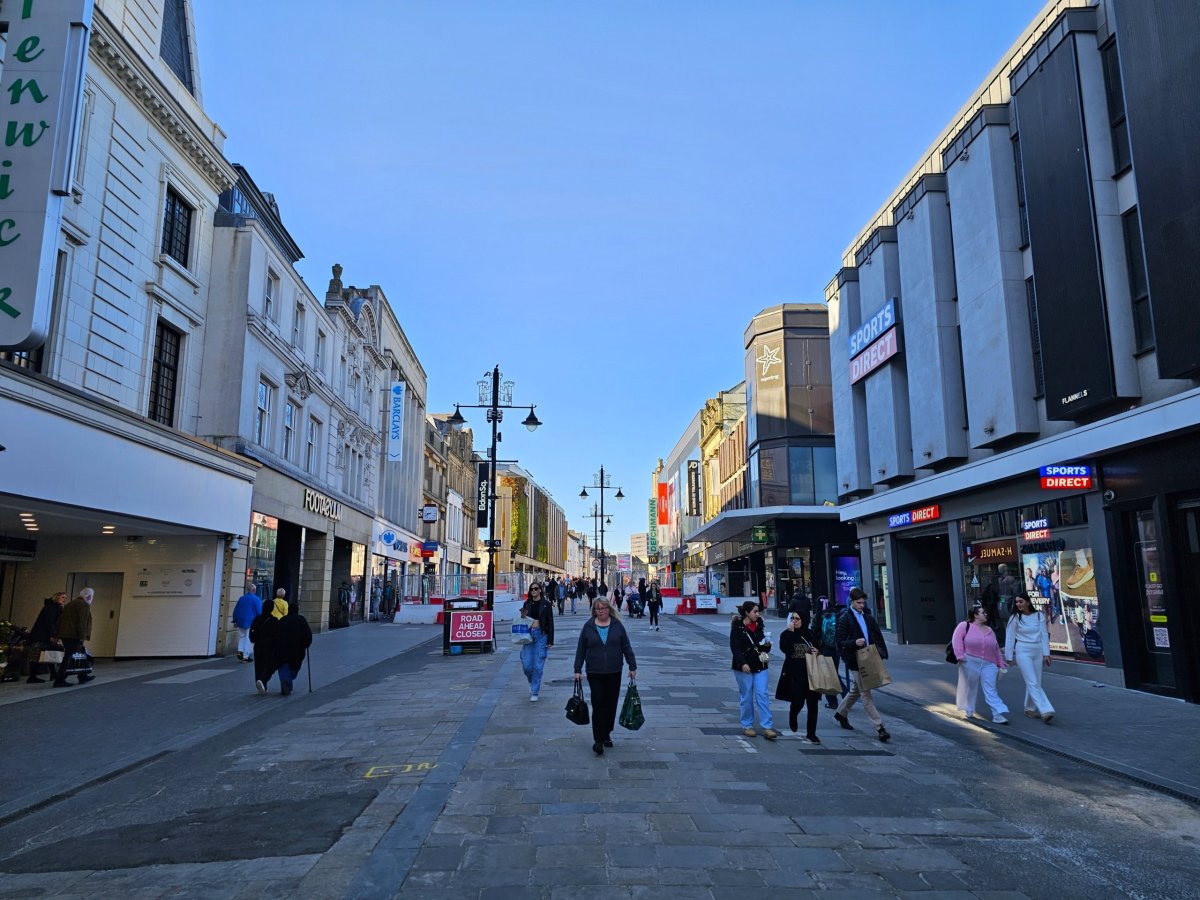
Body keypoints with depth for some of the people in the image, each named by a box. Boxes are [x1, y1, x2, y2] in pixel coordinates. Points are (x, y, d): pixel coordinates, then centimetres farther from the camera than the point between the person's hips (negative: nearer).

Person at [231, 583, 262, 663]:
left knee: (242, 637, 19)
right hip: (252, 623, -5)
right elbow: (260, 612, -12)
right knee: (249, 639, 2)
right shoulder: (256, 599, -10)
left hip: (241, 622, 5)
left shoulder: (241, 598, 7)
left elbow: (235, 611, 11)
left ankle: (240, 651, 1)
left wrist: (235, 621, 18)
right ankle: (246, 656, 2)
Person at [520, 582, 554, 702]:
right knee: (526, 665, -1)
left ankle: (534, 693, 10)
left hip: (541, 635, -3)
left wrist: (550, 641, -6)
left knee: (538, 666, -1)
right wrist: (522, 616, -6)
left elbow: (550, 623, -1)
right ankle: (531, 682, 29)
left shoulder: (546, 604, 0)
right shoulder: (527, 604, 10)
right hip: (528, 634, 3)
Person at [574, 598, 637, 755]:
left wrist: (632, 667, 2)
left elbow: (626, 647, 5)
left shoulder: (617, 625, 1)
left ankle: (606, 734, 25)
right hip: (595, 673, -1)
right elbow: (581, 649, 4)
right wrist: (577, 670, 1)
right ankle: (597, 740, -2)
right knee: (598, 705, -6)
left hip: (614, 673, 2)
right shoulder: (588, 626, 0)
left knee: (611, 705, 8)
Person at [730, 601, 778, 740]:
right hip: (744, 666, -4)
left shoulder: (759, 624, 8)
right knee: (746, 697, 5)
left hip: (760, 665, 4)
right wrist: (743, 663, -24)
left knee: (762, 695, -2)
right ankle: (747, 726, 18)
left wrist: (767, 645, -3)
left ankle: (767, 727, -2)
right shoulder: (737, 627, -8)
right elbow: (734, 647, -13)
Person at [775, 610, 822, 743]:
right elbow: (784, 649, -19)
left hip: (810, 674, 3)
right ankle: (793, 717, 28)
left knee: (812, 704, 1)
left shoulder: (810, 635, 8)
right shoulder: (786, 634, -1)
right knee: (798, 701, -8)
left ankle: (811, 734, 13)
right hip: (794, 674, -3)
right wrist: (790, 632, -19)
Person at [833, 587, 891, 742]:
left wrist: (881, 653, 1)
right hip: (855, 661, -7)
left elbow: (878, 637, 13)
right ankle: (879, 728, -4)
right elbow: (840, 642, -10)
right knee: (866, 694, -4)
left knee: (856, 690, 20)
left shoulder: (868, 617, 10)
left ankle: (840, 713, 39)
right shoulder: (845, 619, -9)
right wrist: (854, 642, -27)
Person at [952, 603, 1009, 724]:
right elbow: (957, 639, -11)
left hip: (988, 664, 4)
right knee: (970, 687, 8)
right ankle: (969, 711, 23)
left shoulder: (989, 630, 16)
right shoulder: (965, 626, -1)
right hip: (970, 663, -3)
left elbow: (996, 649, 20)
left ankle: (998, 715, -9)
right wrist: (960, 655, -21)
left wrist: (1001, 664, 19)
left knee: (990, 690, -5)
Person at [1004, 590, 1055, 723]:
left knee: (1035, 682, 8)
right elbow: (1009, 638, -1)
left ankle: (1030, 709, 21)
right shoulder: (1015, 618, -4)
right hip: (1023, 652, -3)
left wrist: (1046, 654, 2)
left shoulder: (1039, 616, 4)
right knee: (1033, 683, -11)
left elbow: (1044, 635, 7)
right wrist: (1009, 657, 0)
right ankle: (1045, 711, -16)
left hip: (1037, 652, 4)